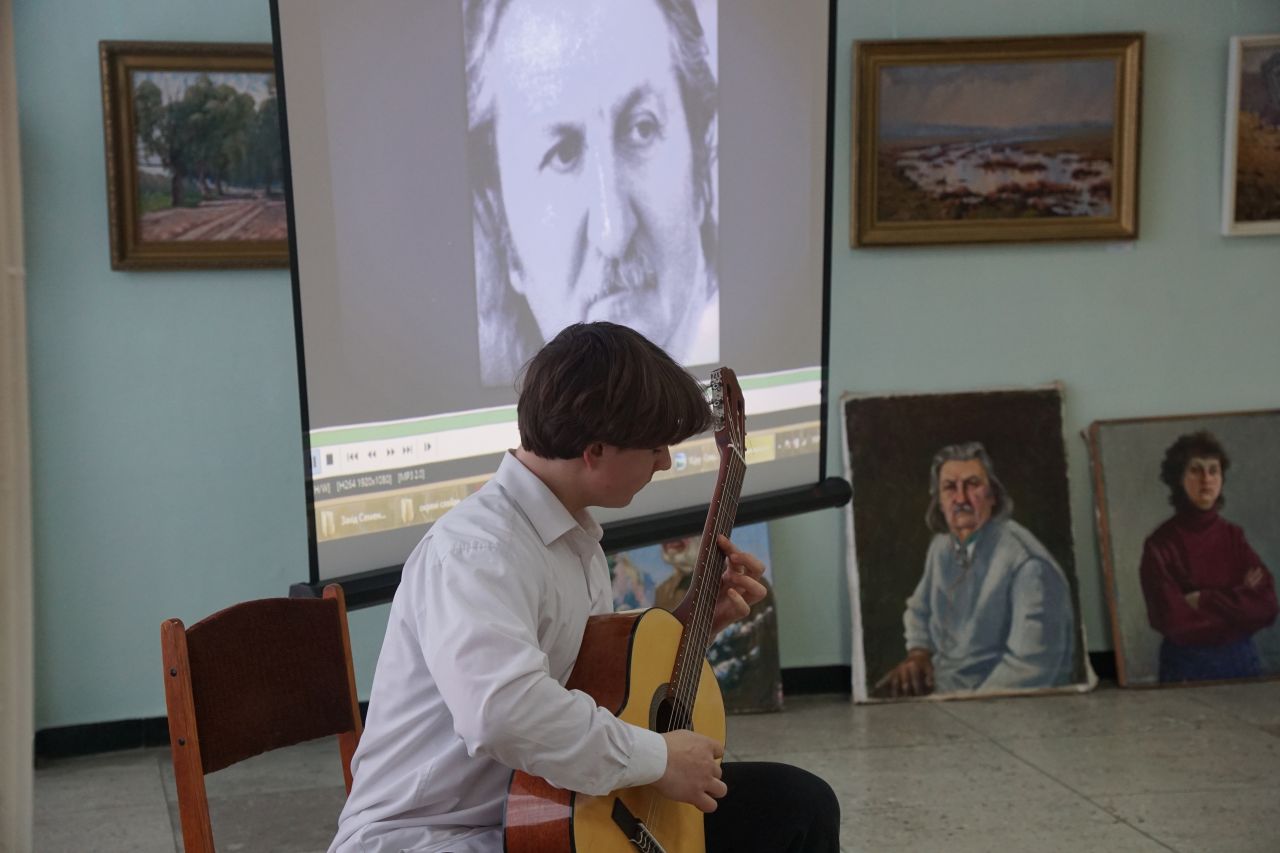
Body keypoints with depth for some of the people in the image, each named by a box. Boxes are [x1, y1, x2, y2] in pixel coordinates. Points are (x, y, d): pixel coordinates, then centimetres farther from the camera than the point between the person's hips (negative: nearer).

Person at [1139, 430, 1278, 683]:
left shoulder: (1233, 536, 2)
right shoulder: (1160, 545, -11)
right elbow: (1176, 623, -18)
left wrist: (1205, 601, -17)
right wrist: (1238, 601, -9)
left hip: (1242, 661, 4)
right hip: (1187, 667, -4)